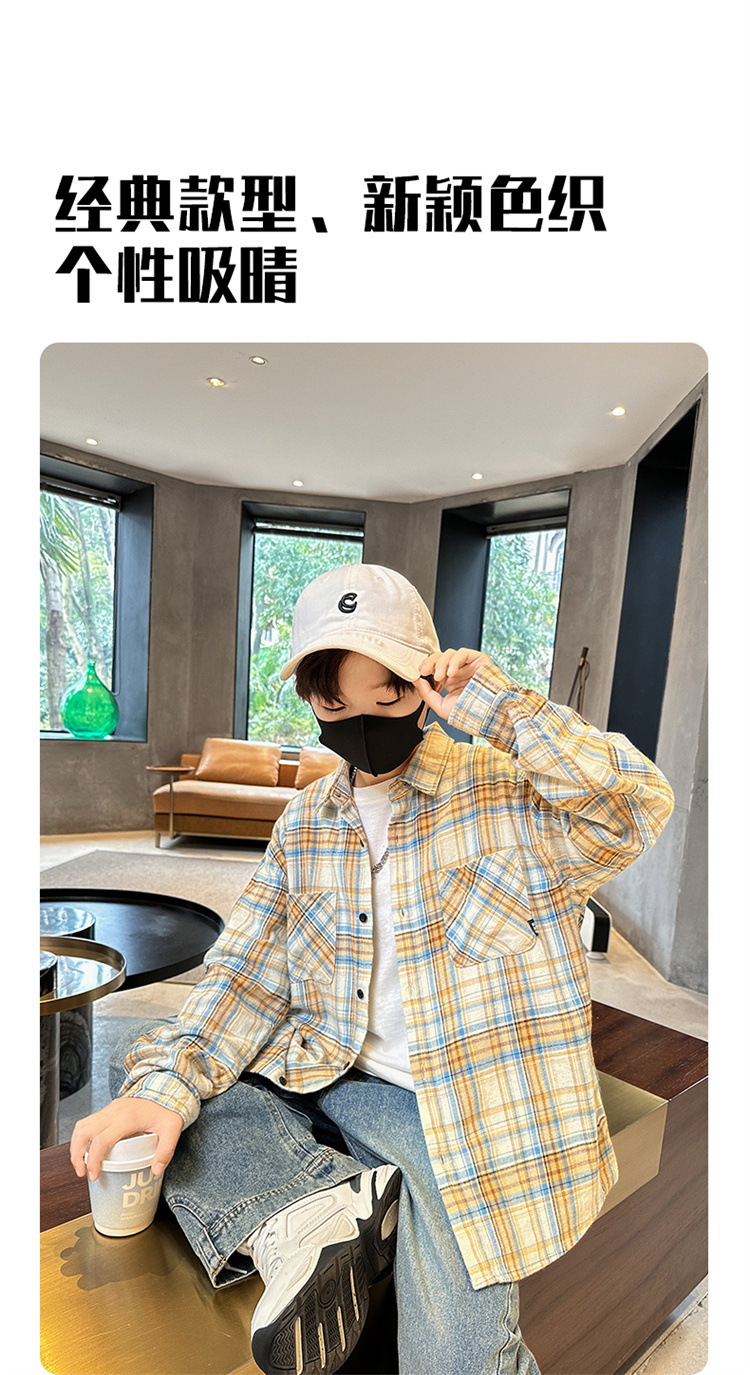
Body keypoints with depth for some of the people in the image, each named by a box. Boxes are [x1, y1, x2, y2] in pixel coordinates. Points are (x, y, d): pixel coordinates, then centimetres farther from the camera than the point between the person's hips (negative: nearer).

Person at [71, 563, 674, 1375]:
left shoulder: (508, 794, -9)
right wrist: (165, 1084, -12)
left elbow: (635, 808, -26)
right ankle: (310, 1207, -17)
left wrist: (491, 705, -25)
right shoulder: (306, 824, 4)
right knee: (140, 1075, -4)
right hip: (323, 1082, 5)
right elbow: (249, 974, 2)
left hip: (461, 1115, -5)